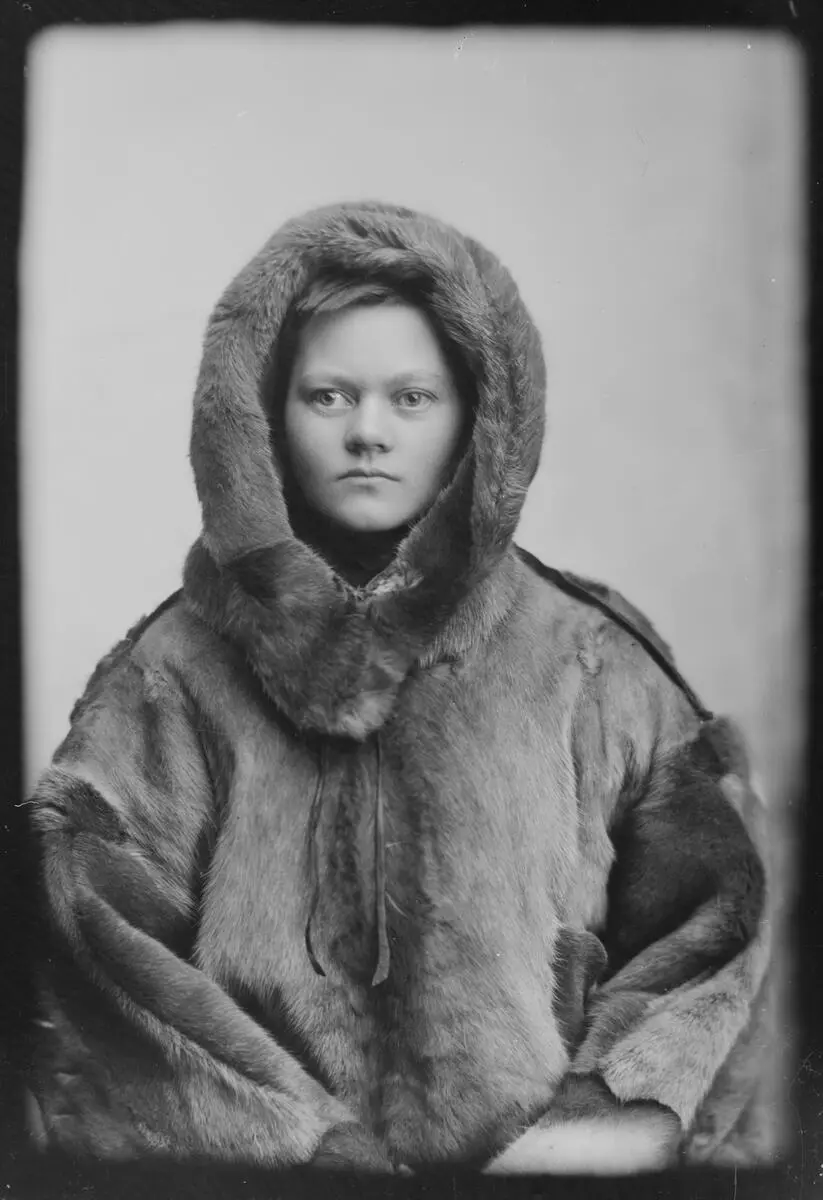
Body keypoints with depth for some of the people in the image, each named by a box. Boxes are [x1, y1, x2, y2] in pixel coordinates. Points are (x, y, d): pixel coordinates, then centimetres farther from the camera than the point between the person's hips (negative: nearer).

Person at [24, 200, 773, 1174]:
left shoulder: (587, 666, 4)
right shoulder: (178, 673, 1)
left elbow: (709, 920, 4)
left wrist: (632, 1121, -10)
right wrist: (315, 1143, -11)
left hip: (557, 1149, 1)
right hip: (265, 1167, 0)